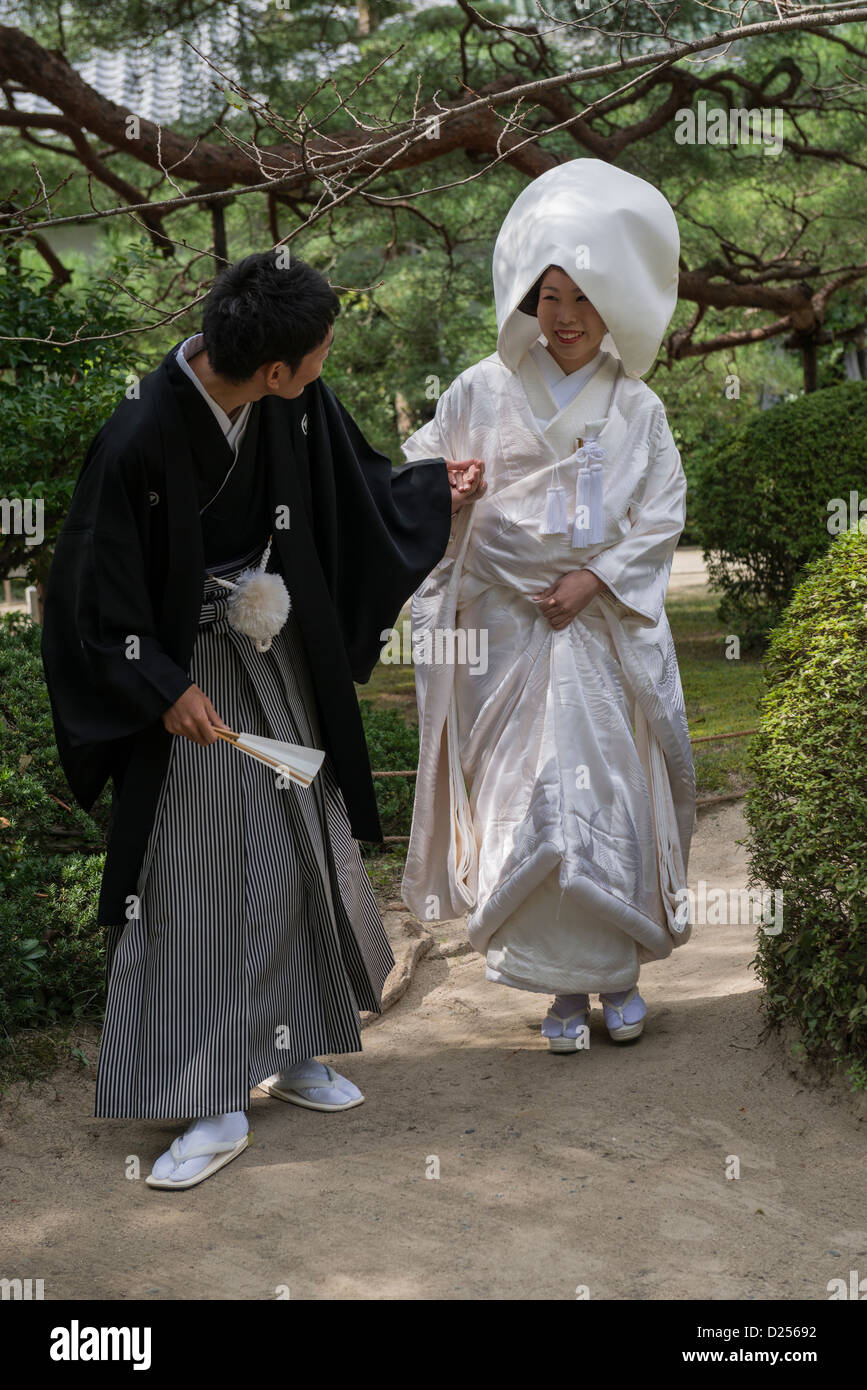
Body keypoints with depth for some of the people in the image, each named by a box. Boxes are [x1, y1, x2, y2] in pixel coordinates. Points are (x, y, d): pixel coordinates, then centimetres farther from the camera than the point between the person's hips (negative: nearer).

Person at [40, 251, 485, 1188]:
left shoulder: (294, 404, -9)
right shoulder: (139, 441, -28)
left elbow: (348, 486, 13)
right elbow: (95, 589, -18)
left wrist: (432, 490, 25)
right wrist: (164, 690, -21)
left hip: (280, 657, 6)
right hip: (187, 677, -6)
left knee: (297, 858, 13)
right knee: (193, 881, -2)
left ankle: (290, 1052, 30)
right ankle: (212, 1106, 8)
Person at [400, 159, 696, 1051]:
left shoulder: (637, 407, 8)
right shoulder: (484, 392, 6)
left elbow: (663, 513, 4)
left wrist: (594, 579, -8)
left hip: (607, 625, 1)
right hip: (508, 623, -1)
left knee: (612, 789, -2)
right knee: (522, 795, -4)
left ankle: (618, 969, 12)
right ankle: (562, 984, 4)